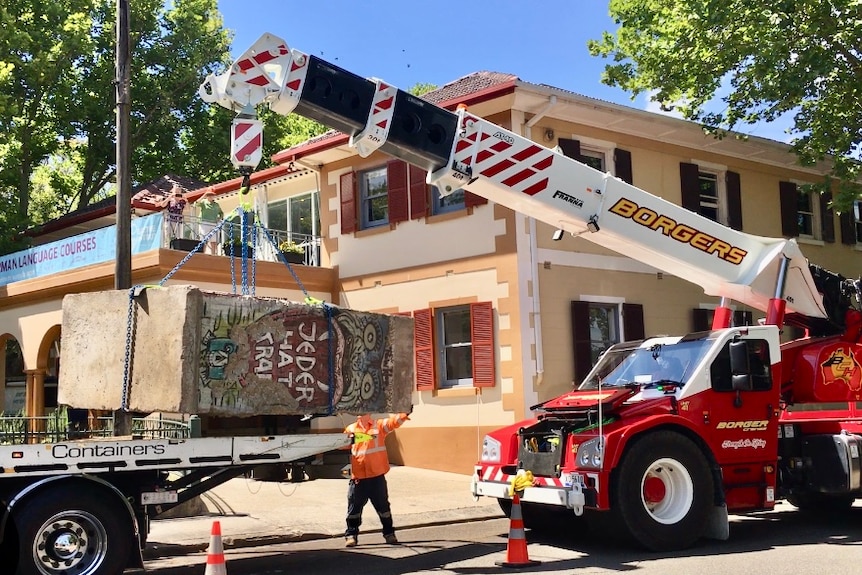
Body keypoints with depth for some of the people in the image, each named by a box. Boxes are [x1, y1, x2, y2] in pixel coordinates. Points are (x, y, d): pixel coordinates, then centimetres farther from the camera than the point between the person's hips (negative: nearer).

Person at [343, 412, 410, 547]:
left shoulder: (379, 425, 2)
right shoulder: (350, 429, 8)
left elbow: (394, 421, -12)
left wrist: (404, 413, -32)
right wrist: (347, 440, -21)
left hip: (377, 476, -1)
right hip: (358, 477, 1)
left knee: (383, 506, 9)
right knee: (354, 508, 5)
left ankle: (389, 533, 21)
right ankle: (351, 534, 16)